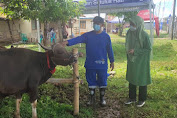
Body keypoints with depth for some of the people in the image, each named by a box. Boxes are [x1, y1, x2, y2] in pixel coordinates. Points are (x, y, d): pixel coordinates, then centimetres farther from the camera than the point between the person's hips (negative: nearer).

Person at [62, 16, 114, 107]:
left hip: (102, 64, 0)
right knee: (91, 82, 11)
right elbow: (78, 39, -17)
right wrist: (67, 42, -33)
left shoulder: (106, 36, -1)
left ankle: (102, 98, 29)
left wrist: (112, 61, 10)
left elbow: (109, 50, 5)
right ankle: (91, 98, 28)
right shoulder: (88, 35, -2)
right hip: (90, 64, 1)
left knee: (102, 82, 10)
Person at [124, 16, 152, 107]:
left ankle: (142, 99, 26)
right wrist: (128, 51, -2)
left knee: (141, 80, 8)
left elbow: (149, 49, -14)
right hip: (131, 60, 6)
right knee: (131, 79, 14)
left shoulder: (144, 35, -19)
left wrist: (135, 51, -22)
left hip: (141, 61, -5)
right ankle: (132, 98, 31)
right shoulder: (129, 33, -2)